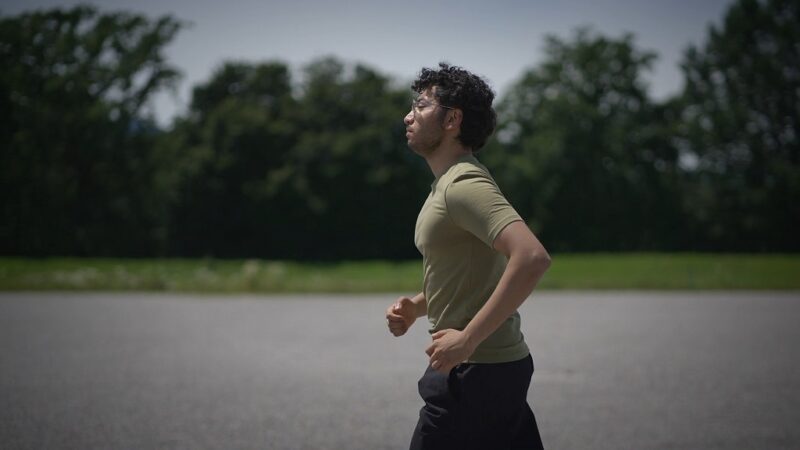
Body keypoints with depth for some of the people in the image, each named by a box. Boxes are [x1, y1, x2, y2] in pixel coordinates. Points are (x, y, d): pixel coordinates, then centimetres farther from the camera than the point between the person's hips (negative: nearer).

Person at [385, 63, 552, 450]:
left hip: (473, 374, -10)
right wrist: (416, 306, 10)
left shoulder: (463, 185, -17)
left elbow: (532, 257, -30)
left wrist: (468, 338, -27)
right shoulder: (445, 185, 15)